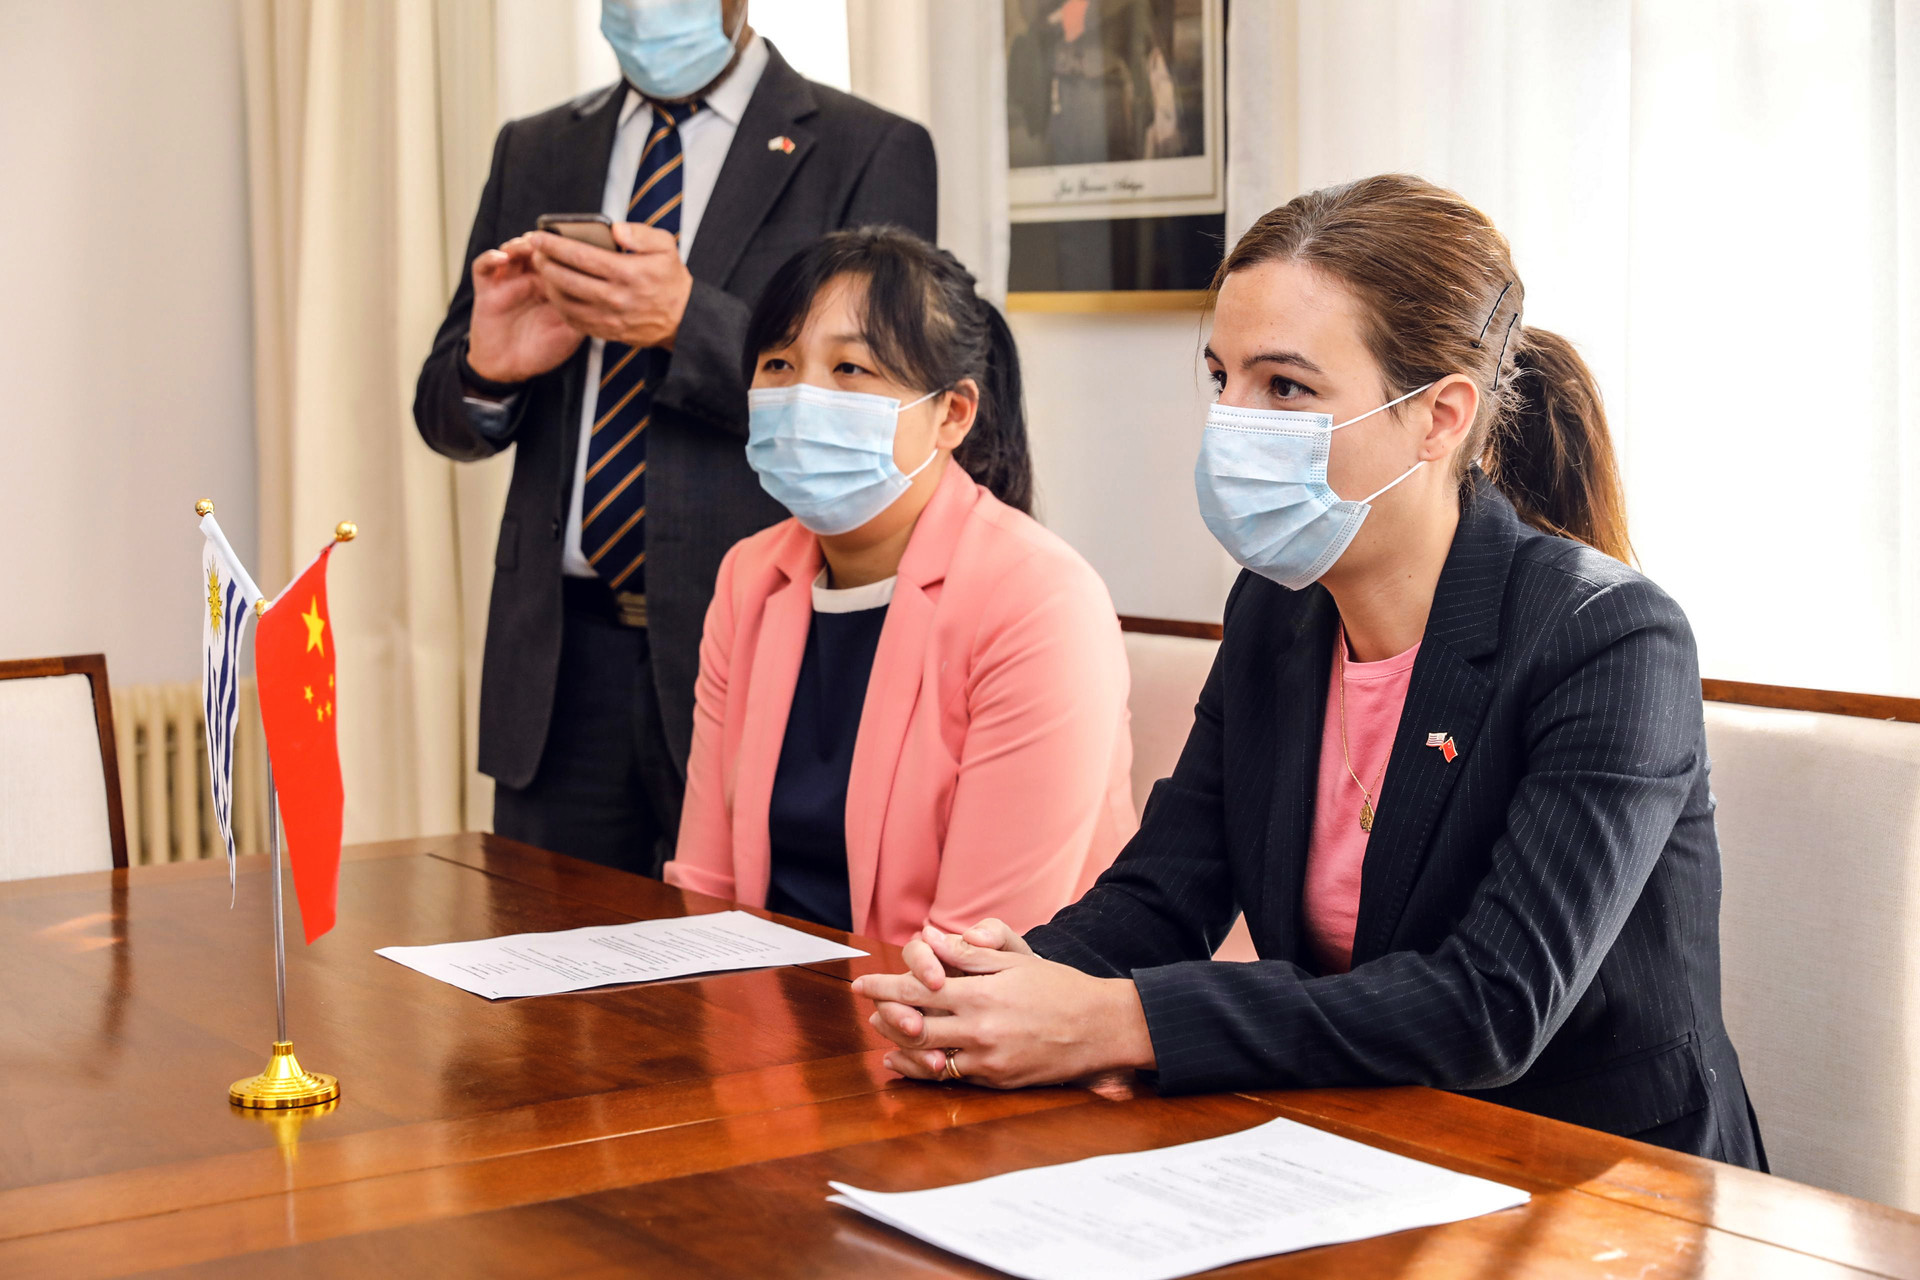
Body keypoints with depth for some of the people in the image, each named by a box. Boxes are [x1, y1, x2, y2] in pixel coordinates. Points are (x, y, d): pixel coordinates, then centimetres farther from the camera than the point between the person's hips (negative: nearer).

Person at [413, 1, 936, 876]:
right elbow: (443, 414, 15)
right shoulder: (534, 154, 15)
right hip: (558, 668, 4)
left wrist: (688, 320, -21)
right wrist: (488, 369, -8)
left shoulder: (868, 154, 1)